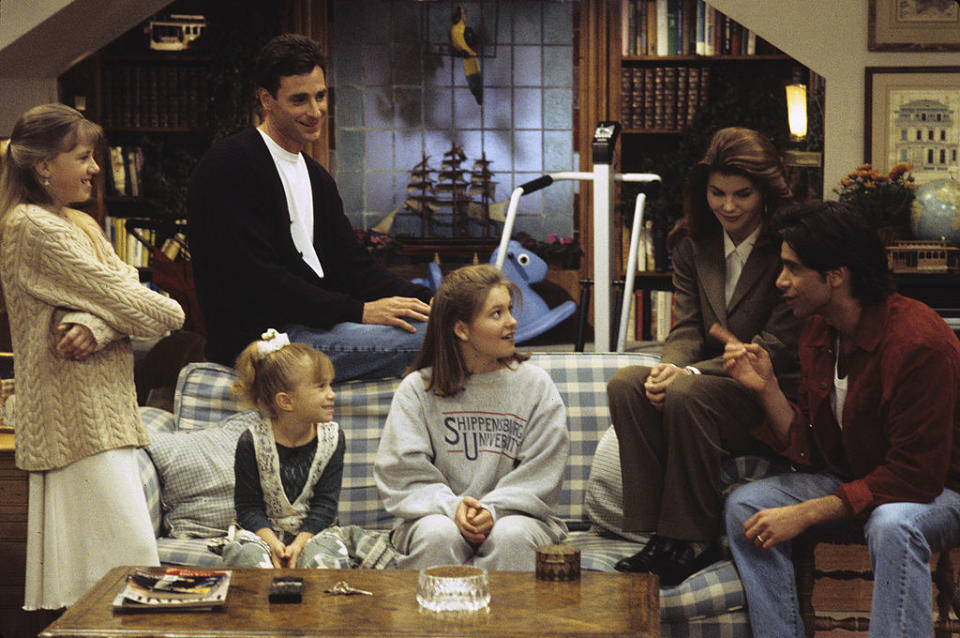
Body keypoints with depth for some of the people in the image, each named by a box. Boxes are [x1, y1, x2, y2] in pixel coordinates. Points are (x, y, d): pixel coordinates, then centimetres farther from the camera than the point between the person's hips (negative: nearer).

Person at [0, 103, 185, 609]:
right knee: (124, 552, -12)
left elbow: (125, 288, 5)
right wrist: (170, 312, 3)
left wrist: (97, 327, -16)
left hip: (100, 410, 9)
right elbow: (118, 297, -15)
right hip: (77, 413, -9)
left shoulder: (80, 224, 19)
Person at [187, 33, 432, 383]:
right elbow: (258, 281, -17)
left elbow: (354, 265, 15)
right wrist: (358, 311, -21)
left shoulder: (317, 178, 21)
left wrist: (425, 300, -4)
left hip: (313, 323, 9)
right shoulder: (229, 166, -9)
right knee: (421, 339, -25)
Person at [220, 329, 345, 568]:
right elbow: (248, 506, -7)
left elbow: (325, 503, -4)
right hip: (264, 531, -1)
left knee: (319, 555, -32)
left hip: (311, 531, 1)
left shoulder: (332, 438, -2)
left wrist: (299, 544, -19)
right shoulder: (252, 441, -9)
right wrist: (273, 543, -25)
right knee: (244, 553, -33)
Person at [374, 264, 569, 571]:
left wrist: (493, 510, -18)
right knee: (438, 535, -33)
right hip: (437, 513, 0)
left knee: (511, 536, -32)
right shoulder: (417, 389, 4)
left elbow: (539, 476, 0)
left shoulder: (535, 385, 5)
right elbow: (402, 474, -2)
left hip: (513, 513, 1)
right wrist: (452, 507, -20)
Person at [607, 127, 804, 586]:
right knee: (626, 384, -22)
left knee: (687, 393, -34)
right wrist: (670, 366, -20)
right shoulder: (692, 246, 11)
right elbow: (686, 327, 6)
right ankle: (659, 535, -22)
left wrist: (694, 373, -23)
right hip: (710, 381, 6)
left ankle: (695, 542, -22)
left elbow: (780, 346, -14)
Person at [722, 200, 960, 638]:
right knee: (745, 505, -10)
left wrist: (804, 514, -27)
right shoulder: (818, 334, 0)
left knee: (892, 524, -40)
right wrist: (766, 388, -13)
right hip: (853, 478, 8)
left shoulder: (918, 341, -26)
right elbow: (811, 452, 3)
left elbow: (916, 475, -27)